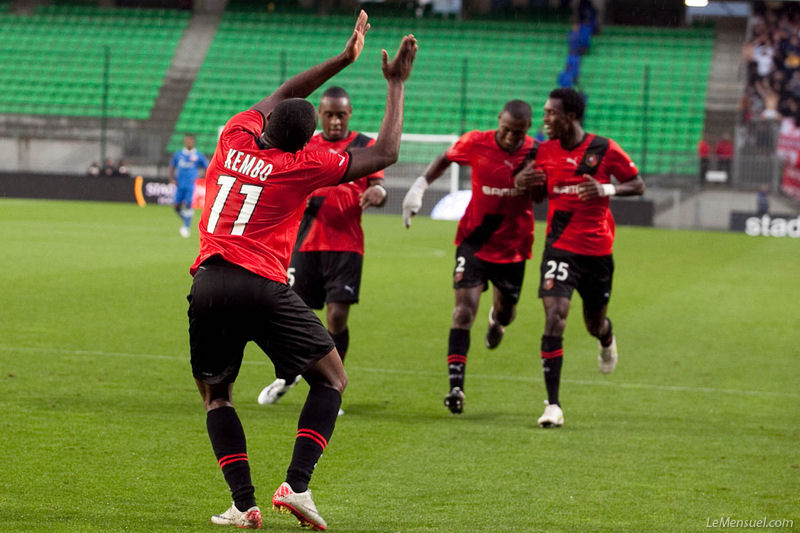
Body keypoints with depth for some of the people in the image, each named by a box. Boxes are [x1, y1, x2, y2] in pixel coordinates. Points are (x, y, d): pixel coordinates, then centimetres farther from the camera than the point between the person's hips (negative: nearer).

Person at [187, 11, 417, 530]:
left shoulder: (237, 136, 11)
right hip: (263, 287, -4)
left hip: (208, 286, 4)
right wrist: (397, 83, 15)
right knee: (332, 379, 12)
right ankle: (296, 485, -5)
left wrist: (343, 58, 33)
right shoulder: (303, 166, 0)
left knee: (216, 395, 19)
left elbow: (282, 96, 30)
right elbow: (385, 154, 8)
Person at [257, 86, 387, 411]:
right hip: (307, 244, 2)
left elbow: (378, 187, 0)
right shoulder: (305, 147, 10)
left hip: (346, 246, -2)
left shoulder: (365, 147, 5)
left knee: (337, 317, -10)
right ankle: (288, 375, 32)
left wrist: (378, 192, -25)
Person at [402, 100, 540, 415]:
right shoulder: (476, 143, -11)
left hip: (513, 246, 2)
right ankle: (456, 386, -19)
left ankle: (497, 319, 60)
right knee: (465, 307, -17)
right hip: (474, 240, -2)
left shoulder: (536, 153, -11)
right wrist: (420, 186, 2)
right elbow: (446, 159, 9)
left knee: (506, 311, 17)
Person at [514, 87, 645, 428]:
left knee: (595, 324, 14)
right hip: (560, 247, 1)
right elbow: (535, 191, 15)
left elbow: (638, 185, 0)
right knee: (554, 317, -17)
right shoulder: (545, 151, 1)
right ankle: (553, 405, -16)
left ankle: (606, 339, 57)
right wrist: (522, 181, -9)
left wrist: (606, 189, -19)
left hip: (597, 250, -1)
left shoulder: (604, 150, -8)